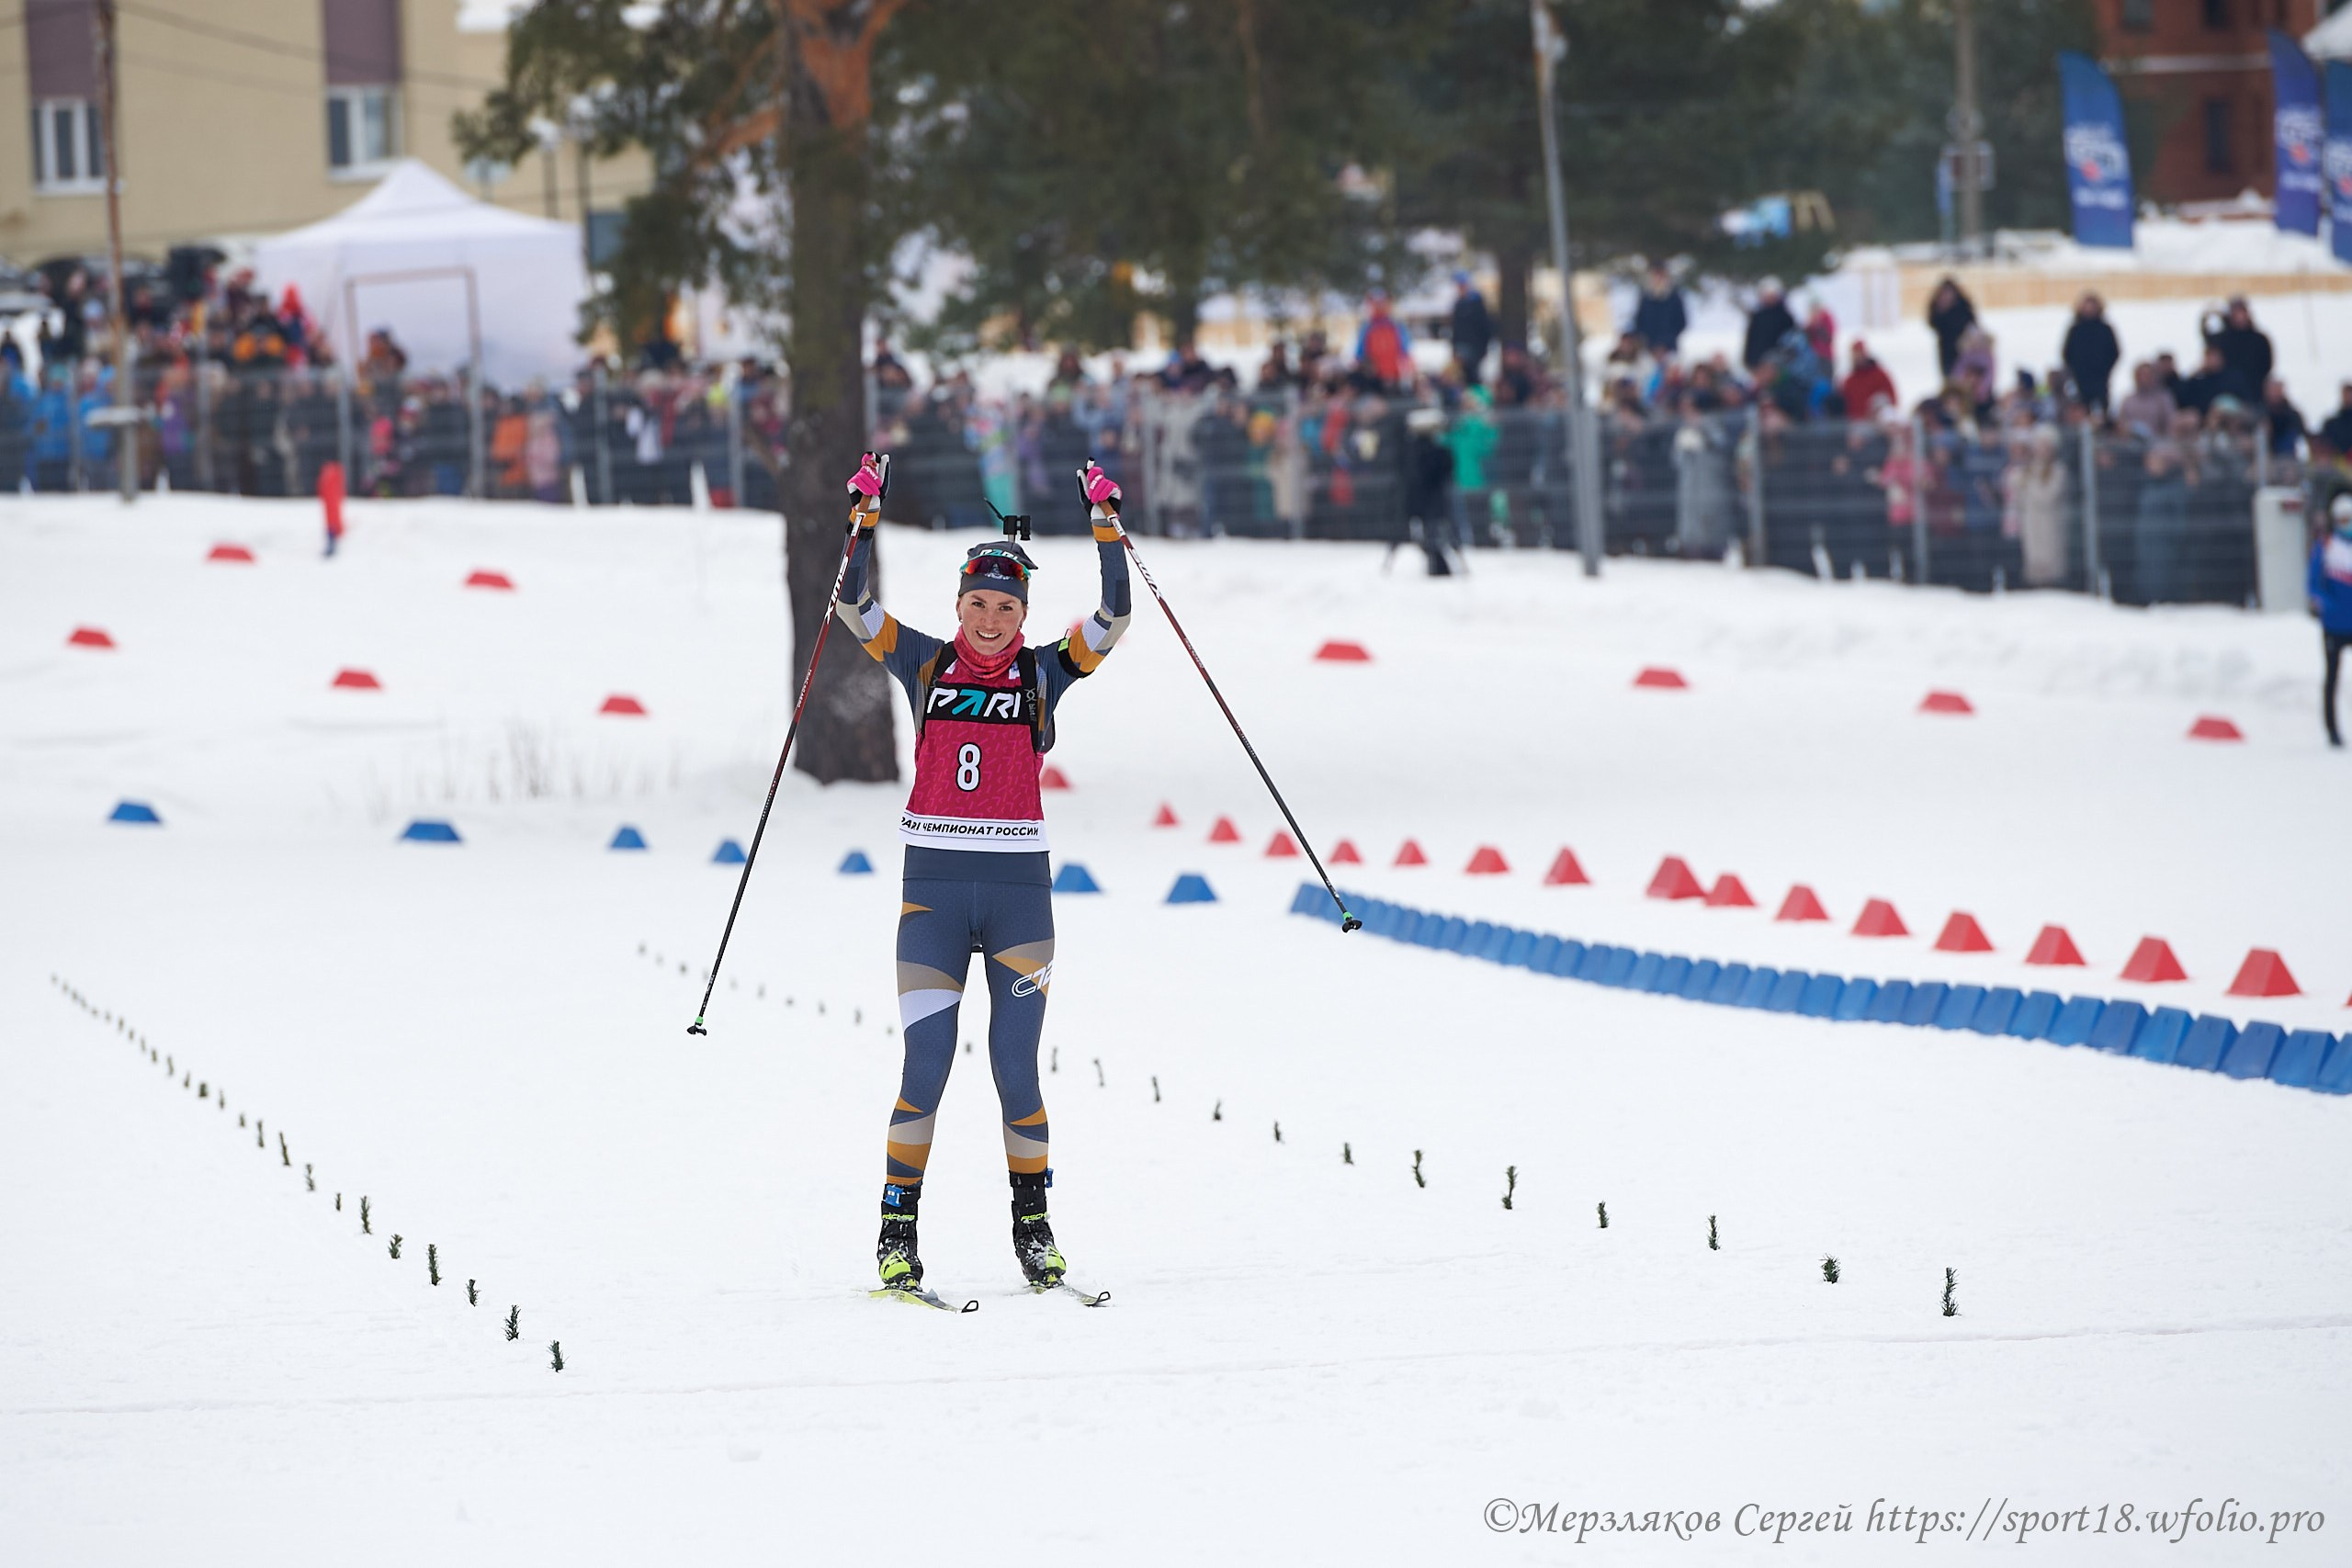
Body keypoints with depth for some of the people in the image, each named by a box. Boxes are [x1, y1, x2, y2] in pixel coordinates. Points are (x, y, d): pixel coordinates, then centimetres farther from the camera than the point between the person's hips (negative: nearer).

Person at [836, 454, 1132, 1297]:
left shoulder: (1042, 674, 6)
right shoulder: (924, 664, 7)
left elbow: (1112, 619, -6)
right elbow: (855, 604, -2)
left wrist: (1106, 525, -11)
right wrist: (866, 515, -10)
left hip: (1018, 887, 0)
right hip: (933, 883, 0)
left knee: (1016, 1070, -1)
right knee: (925, 1068, -5)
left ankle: (1033, 1226, 12)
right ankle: (897, 1230, 4)